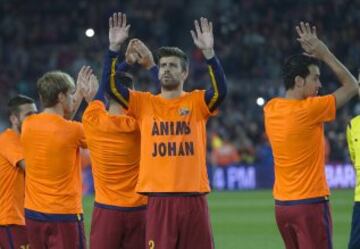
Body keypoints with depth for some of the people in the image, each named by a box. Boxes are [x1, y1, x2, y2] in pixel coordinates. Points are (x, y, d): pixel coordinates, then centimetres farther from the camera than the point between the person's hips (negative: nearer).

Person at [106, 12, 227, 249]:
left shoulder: (197, 102, 4)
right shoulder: (145, 103, 8)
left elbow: (221, 91, -14)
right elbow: (112, 86, -2)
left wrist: (209, 52, -24)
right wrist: (114, 48, -13)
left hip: (193, 197, 0)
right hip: (159, 199, 0)